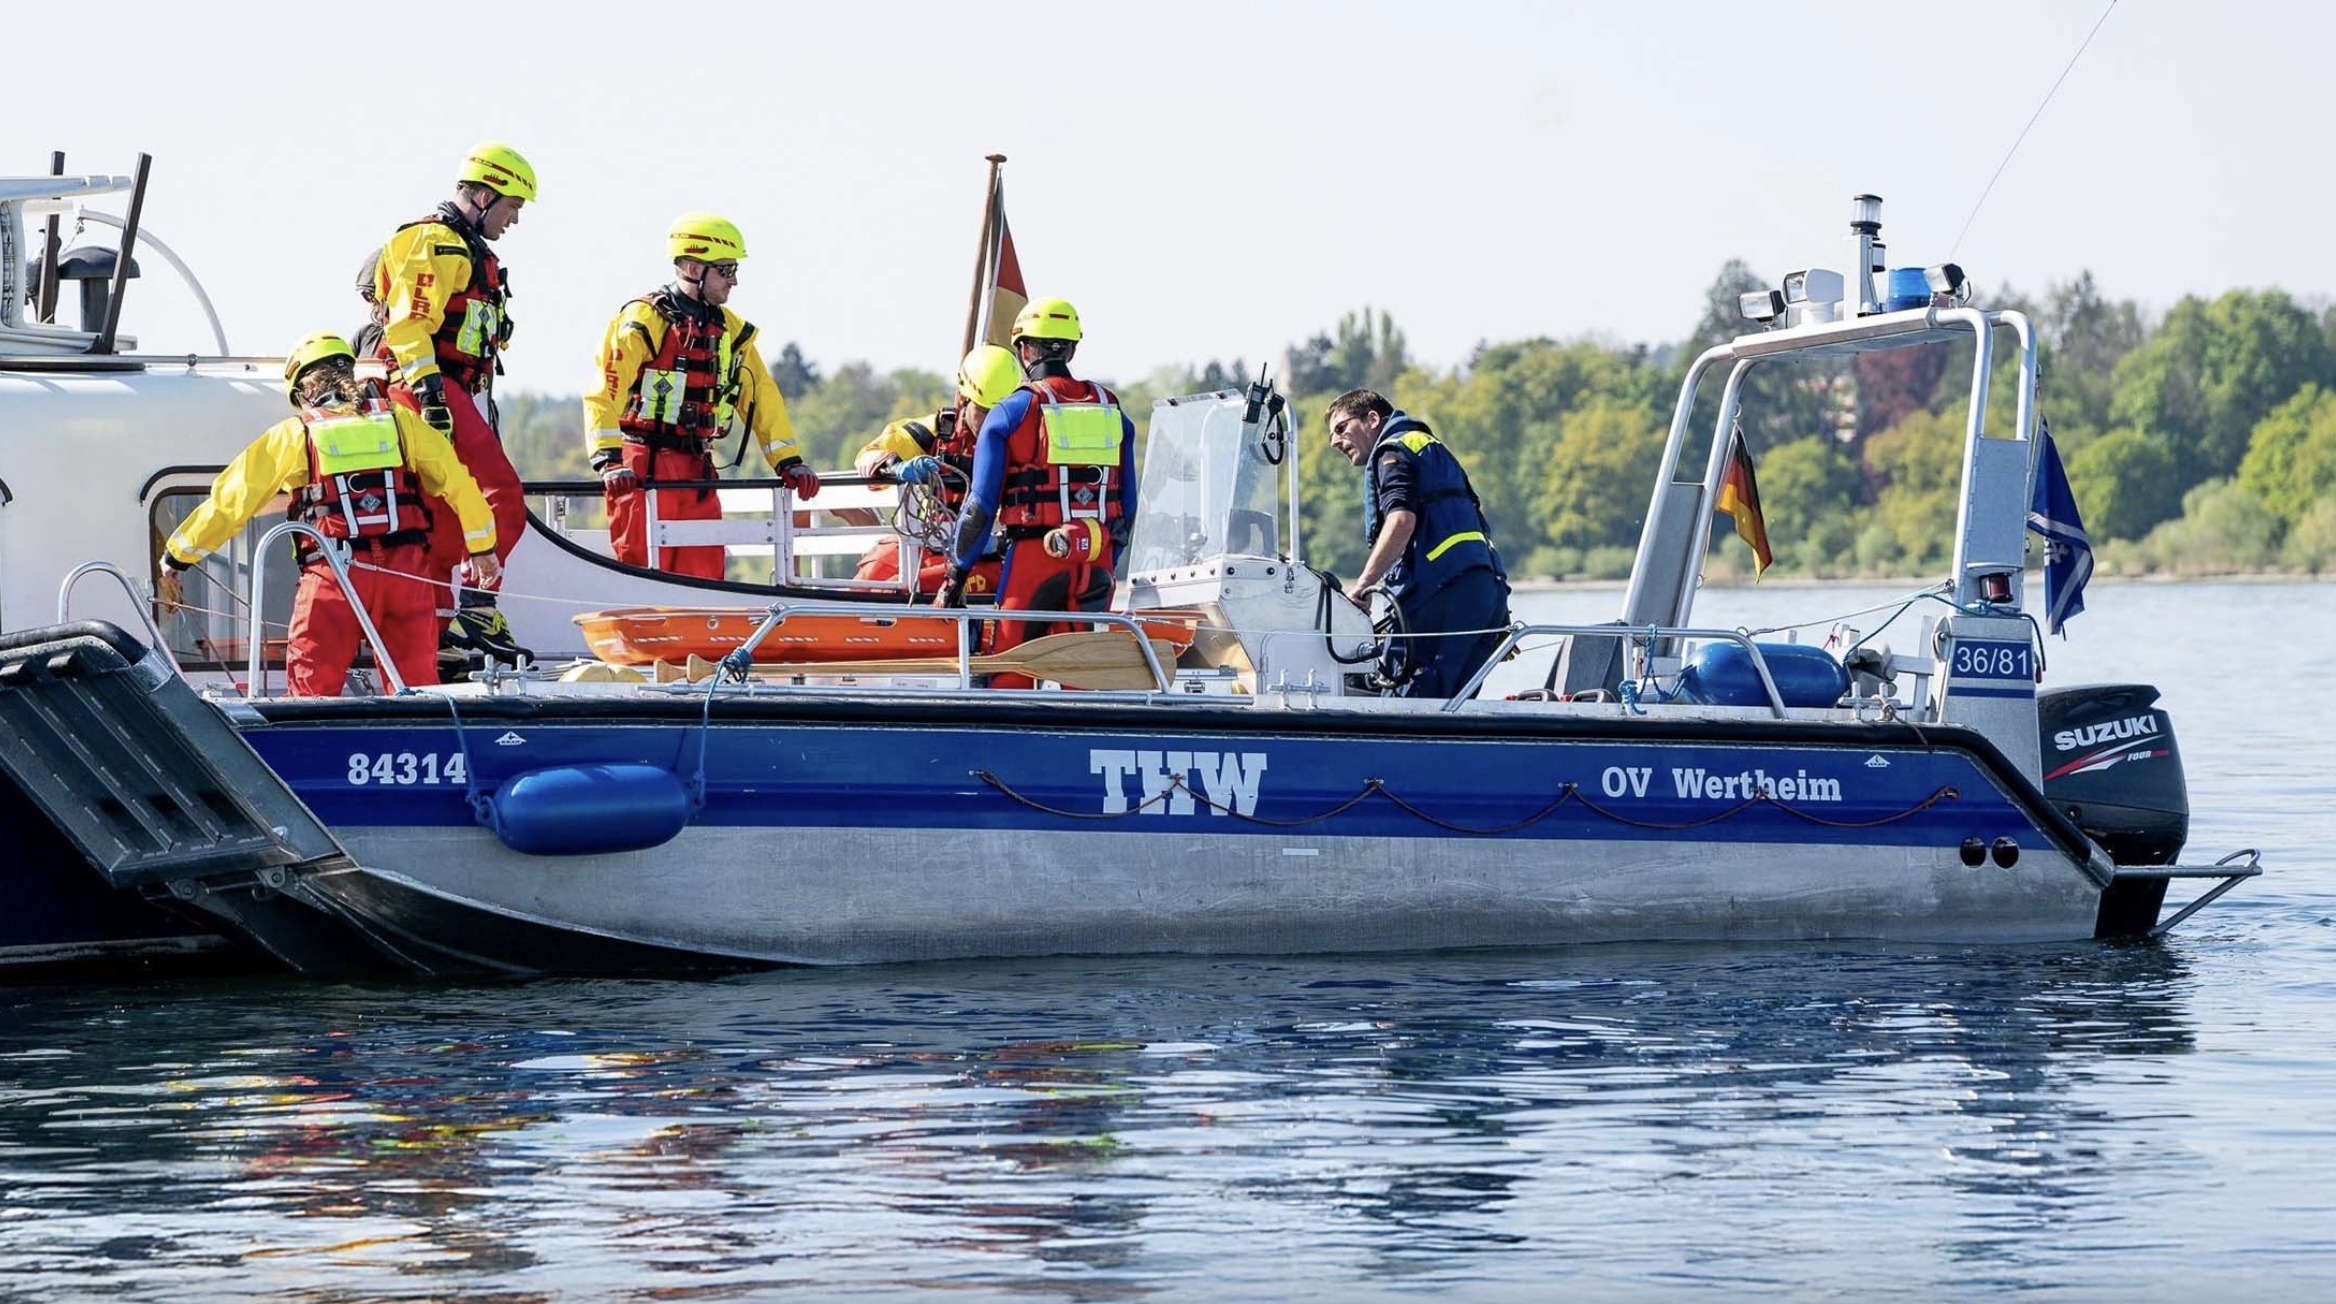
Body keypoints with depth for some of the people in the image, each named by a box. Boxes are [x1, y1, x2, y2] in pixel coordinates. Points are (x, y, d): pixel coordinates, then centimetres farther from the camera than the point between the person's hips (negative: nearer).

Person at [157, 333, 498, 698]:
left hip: (335, 574, -2)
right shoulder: (399, 422, 12)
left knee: (313, 687, 1)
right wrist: (482, 548, 29)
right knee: (416, 685, 7)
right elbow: (458, 481, 16)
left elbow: (229, 500, 11)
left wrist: (176, 560, 20)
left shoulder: (292, 435, 7)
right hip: (408, 570, 2)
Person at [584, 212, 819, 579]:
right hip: (643, 469, -6)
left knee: (705, 576, 2)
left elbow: (761, 396, 17)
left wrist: (788, 462, 10)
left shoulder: (730, 329, 13)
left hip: (697, 470, 6)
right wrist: (609, 461, -25)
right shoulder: (643, 320, -8)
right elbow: (604, 393, -15)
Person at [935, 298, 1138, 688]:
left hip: (1034, 556, -4)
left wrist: (955, 576, 4)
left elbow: (981, 505, -3)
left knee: (1007, 672, 1)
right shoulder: (1111, 411, 9)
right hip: (1096, 563, 4)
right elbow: (1127, 504, 12)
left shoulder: (1010, 412, -3)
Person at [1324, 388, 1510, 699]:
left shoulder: (1393, 450, 2)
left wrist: (1362, 586, -18)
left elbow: (1401, 520, -16)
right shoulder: (1433, 447, 31)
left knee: (1407, 699, -13)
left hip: (1446, 588, -9)